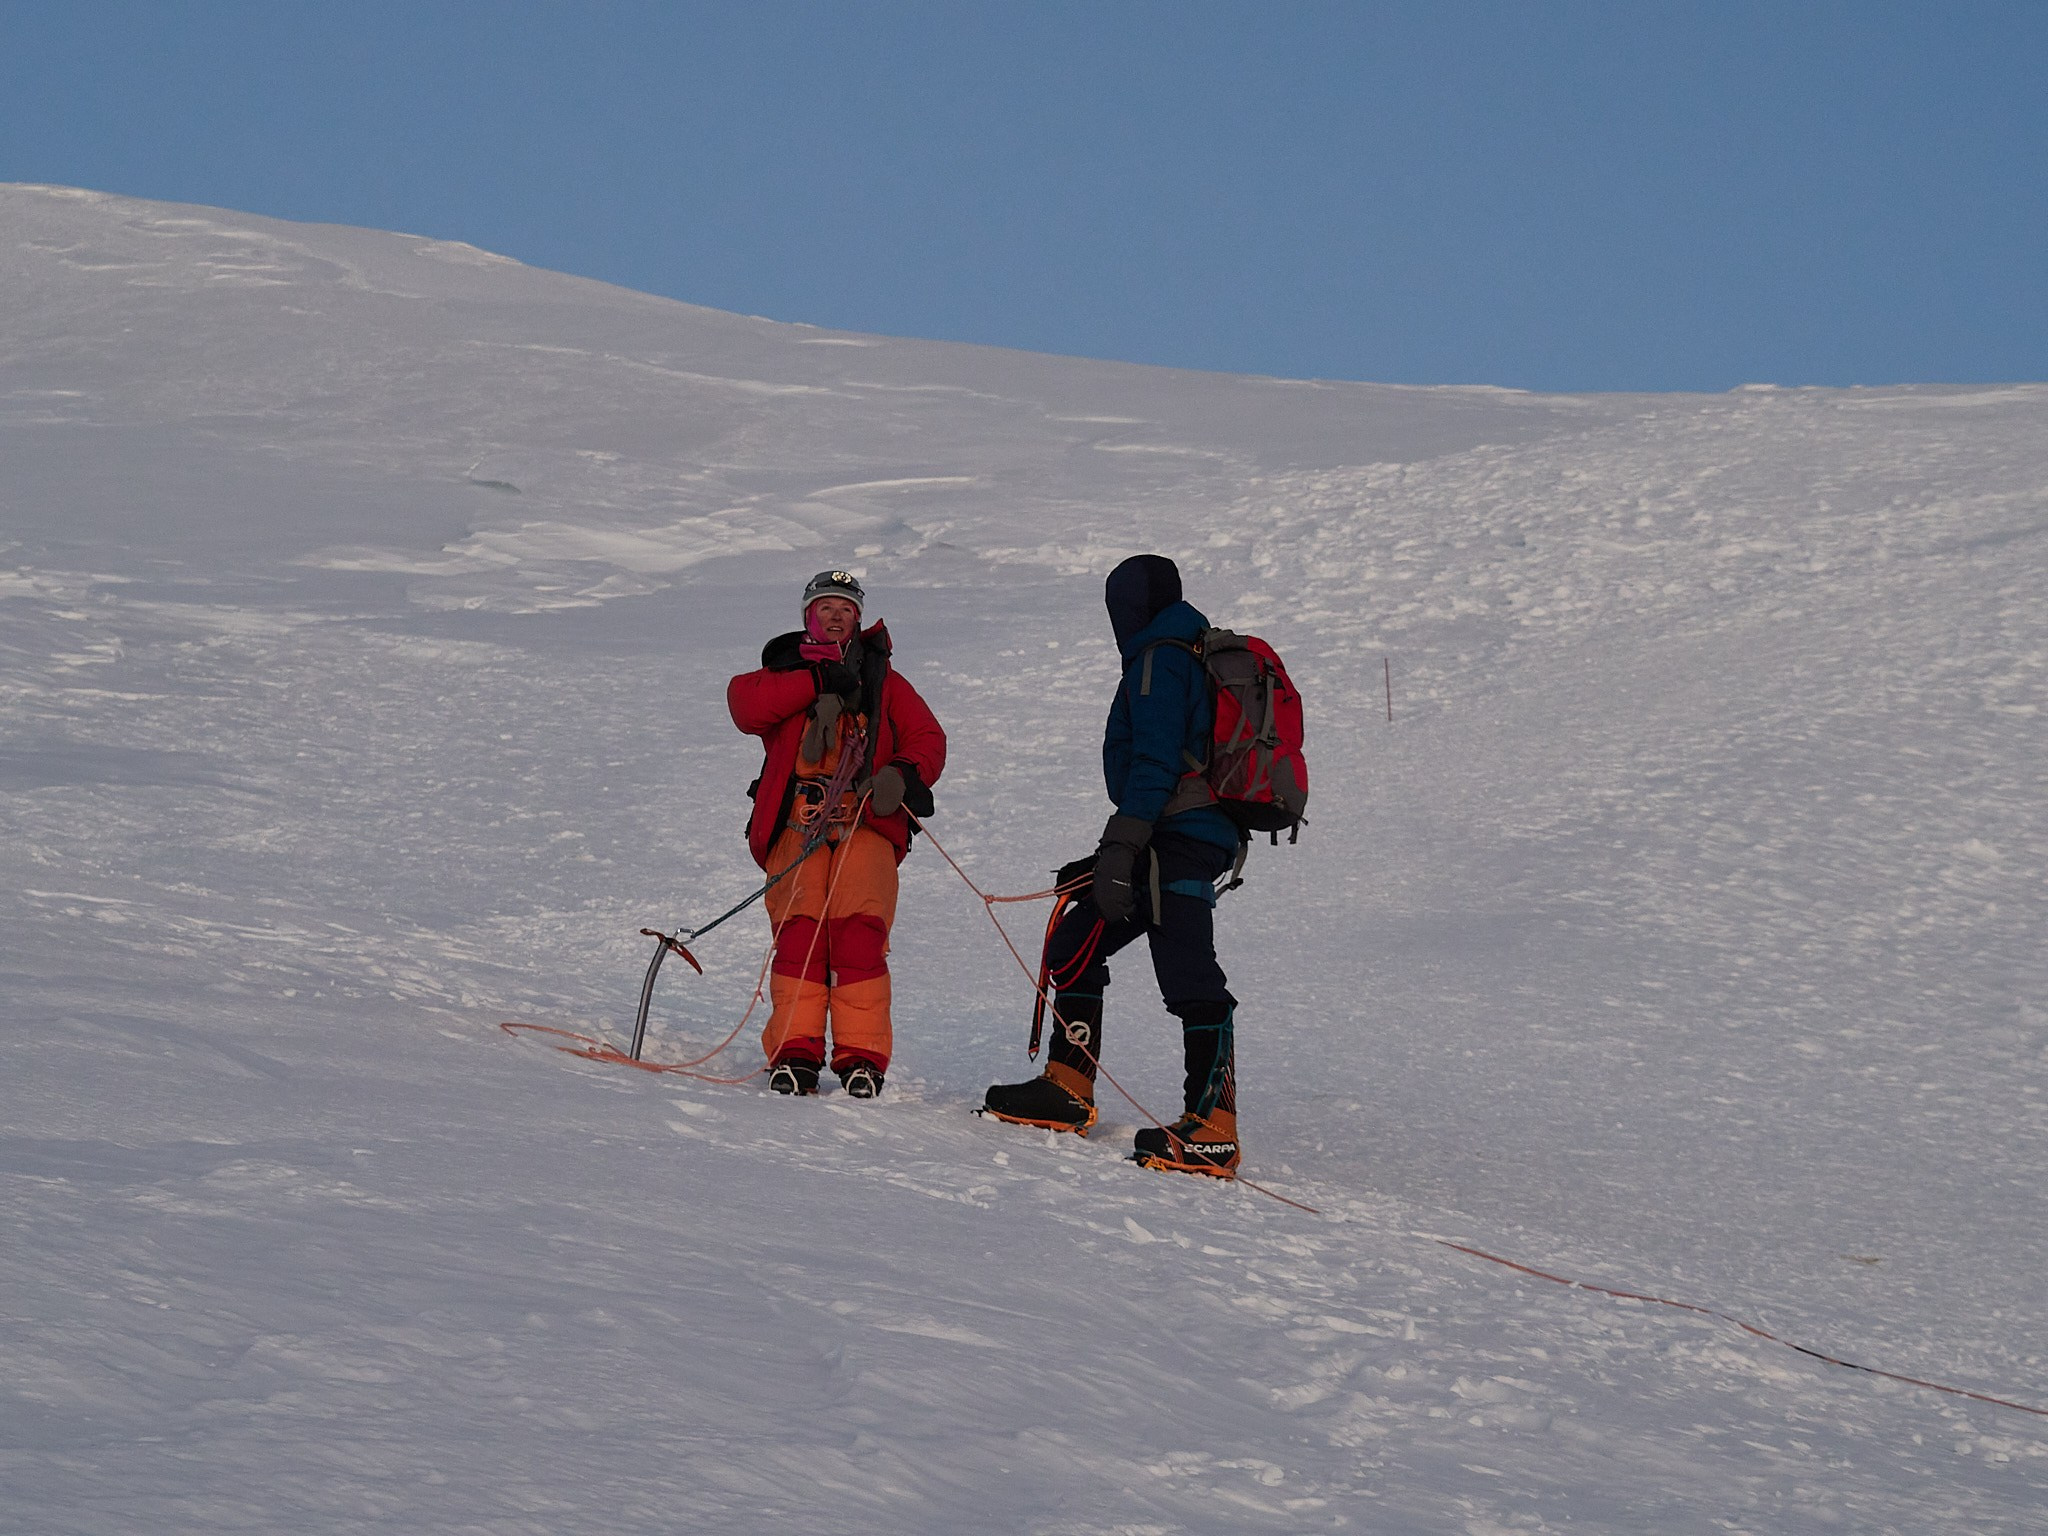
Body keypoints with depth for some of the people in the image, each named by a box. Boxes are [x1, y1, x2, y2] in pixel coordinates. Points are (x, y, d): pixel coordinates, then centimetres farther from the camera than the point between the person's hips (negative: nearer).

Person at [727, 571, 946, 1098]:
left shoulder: (883, 680, 27)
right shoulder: (785, 673, 23)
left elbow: (927, 738, 15)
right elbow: (746, 706, 1)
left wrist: (905, 774, -7)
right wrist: (817, 683, -6)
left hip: (867, 823, 0)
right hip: (798, 824, 0)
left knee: (859, 929, -20)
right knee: (800, 927, -20)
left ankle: (861, 1060, -25)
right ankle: (795, 1055, -24)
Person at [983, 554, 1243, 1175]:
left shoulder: (1159, 658, -6)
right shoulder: (1195, 657, 25)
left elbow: (1154, 762, -17)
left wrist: (1120, 850, -21)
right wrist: (1111, 858, 29)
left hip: (1178, 840, -11)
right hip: (1202, 835, 11)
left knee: (1187, 974, -17)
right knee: (1073, 944, 16)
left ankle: (1213, 1129, -24)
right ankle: (1067, 1089, 20)